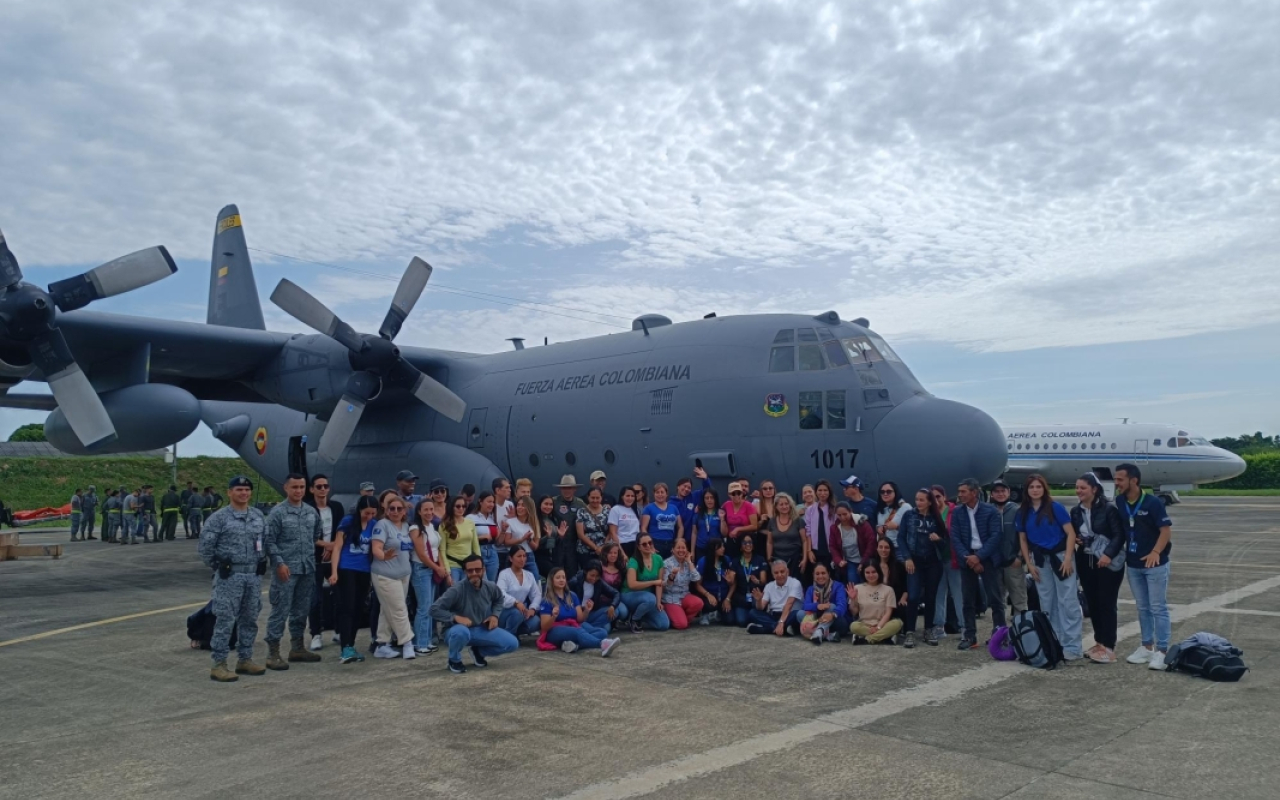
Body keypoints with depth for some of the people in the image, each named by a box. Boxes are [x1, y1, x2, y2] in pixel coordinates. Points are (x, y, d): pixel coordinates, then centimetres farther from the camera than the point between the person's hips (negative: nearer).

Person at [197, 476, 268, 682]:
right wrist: (217, 567, -2)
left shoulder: (259, 516, 9)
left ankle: (245, 660, 21)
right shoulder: (219, 517, -6)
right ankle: (219, 665, 1)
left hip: (254, 576, 5)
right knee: (225, 620, -5)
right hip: (229, 576, -5)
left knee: (249, 620, 10)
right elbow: (205, 546, -6)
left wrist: (261, 565, 10)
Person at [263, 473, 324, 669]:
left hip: (308, 569, 6)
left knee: (302, 610, 13)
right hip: (286, 569, -6)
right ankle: (273, 653, 1)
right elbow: (269, 542, -10)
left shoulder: (312, 512, 10)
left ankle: (297, 647, 25)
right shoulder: (277, 512, -7)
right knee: (280, 611, -5)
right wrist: (280, 563, -16)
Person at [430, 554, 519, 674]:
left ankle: (479, 651, 16)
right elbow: (434, 609, -25)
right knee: (461, 632, -43)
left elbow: (499, 600, 17)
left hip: (481, 630, 5)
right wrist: (456, 617, -32)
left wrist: (495, 615, 0)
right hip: (459, 630, -5)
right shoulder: (457, 589, -23)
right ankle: (454, 660, -8)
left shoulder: (490, 587, -7)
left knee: (513, 643, -11)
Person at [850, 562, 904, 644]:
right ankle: (884, 636, -22)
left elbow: (888, 612, -3)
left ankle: (865, 639, -25)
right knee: (854, 626, -34)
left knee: (897, 623, -30)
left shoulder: (888, 589, 2)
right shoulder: (858, 588, 4)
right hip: (864, 625, -1)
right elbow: (854, 611, 5)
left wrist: (878, 627, -16)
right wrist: (852, 599, -14)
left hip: (882, 625, 1)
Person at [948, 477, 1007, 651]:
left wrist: (979, 556, -15)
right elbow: (955, 538, 1)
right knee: (968, 600, 4)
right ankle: (970, 637, 9)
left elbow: (995, 536, -9)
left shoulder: (990, 510, -4)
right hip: (967, 558, 3)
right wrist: (967, 557, -12)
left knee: (994, 598, -2)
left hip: (988, 558, -3)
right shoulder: (957, 512, 5)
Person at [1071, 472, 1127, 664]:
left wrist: (1109, 554, -25)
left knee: (1106, 604, -4)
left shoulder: (1108, 509, -11)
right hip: (1085, 562, 6)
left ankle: (1109, 647, 0)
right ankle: (1099, 643, 20)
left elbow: (1119, 535, -14)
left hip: (1108, 562, -6)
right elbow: (1072, 534, 19)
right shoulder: (1075, 511, 8)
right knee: (1092, 603, 10)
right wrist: (1074, 539, -3)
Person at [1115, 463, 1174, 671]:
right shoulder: (1119, 502, 2)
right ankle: (1146, 646, 23)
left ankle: (1161, 650, 4)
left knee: (1158, 607, -1)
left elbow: (1166, 530, -16)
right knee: (1142, 608, 14)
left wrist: (1156, 552, -28)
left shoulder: (1153, 502, -14)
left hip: (1155, 564, -5)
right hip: (1133, 564, 5)